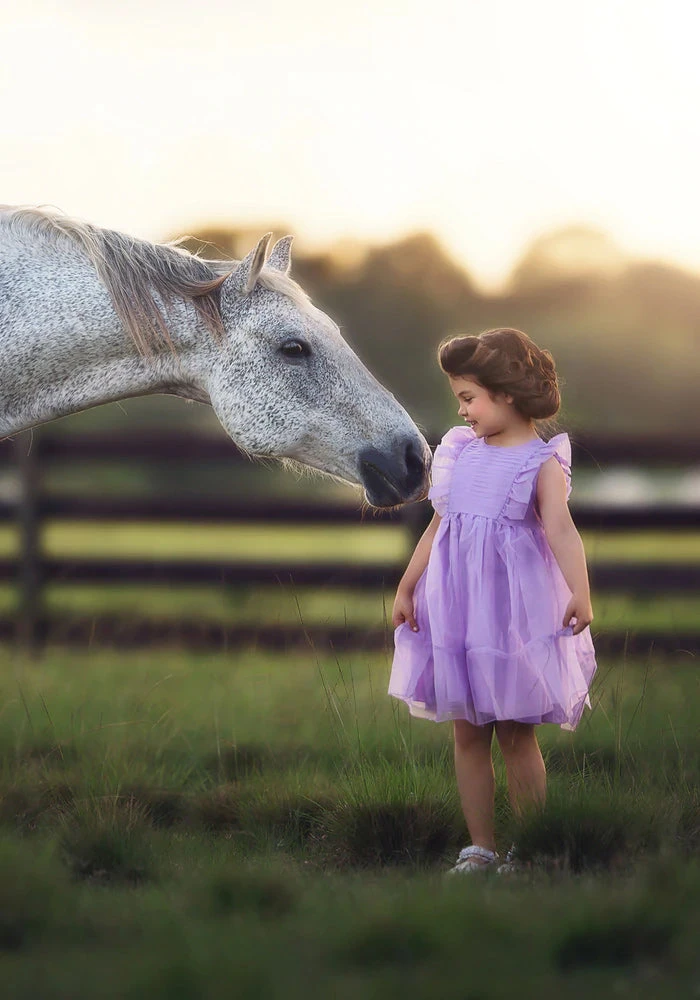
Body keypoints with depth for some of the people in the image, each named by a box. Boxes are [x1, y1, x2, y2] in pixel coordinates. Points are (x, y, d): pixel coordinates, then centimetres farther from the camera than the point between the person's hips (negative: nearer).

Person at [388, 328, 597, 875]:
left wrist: (580, 593, -36)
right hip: (457, 607, 5)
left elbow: (561, 527, -23)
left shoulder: (542, 462, -8)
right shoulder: (460, 450, 10)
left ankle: (528, 851, 11)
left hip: (514, 610, -5)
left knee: (516, 732, 1)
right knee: (467, 731, 6)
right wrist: (406, 588, 14)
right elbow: (437, 527, 16)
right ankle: (481, 847, 13)